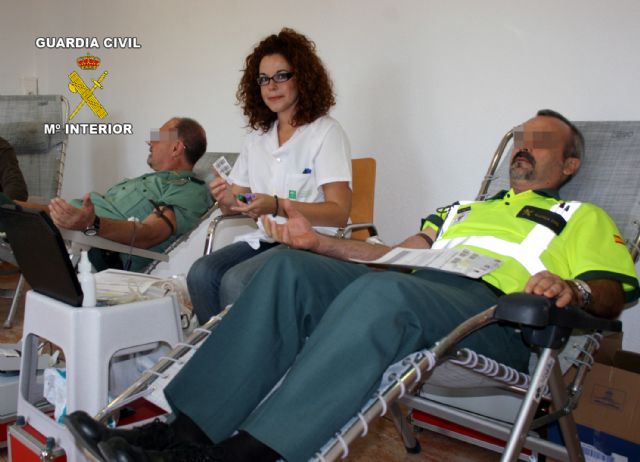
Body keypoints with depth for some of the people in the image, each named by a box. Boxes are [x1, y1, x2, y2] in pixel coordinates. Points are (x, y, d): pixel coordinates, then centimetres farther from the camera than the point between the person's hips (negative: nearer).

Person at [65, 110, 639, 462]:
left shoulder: (585, 218, 24)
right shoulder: (464, 208, 38)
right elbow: (395, 251, 28)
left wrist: (572, 288, -18)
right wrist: (319, 241, 14)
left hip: (494, 310, -5)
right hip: (410, 284, 6)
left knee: (382, 294, -38)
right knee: (291, 268, -20)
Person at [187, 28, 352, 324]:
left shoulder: (326, 132, -3)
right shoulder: (257, 138, 17)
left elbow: (339, 213, -12)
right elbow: (234, 205, 16)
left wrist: (277, 207, -24)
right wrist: (226, 200, -9)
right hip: (264, 241, 6)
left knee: (235, 281, -28)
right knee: (201, 272, -21)